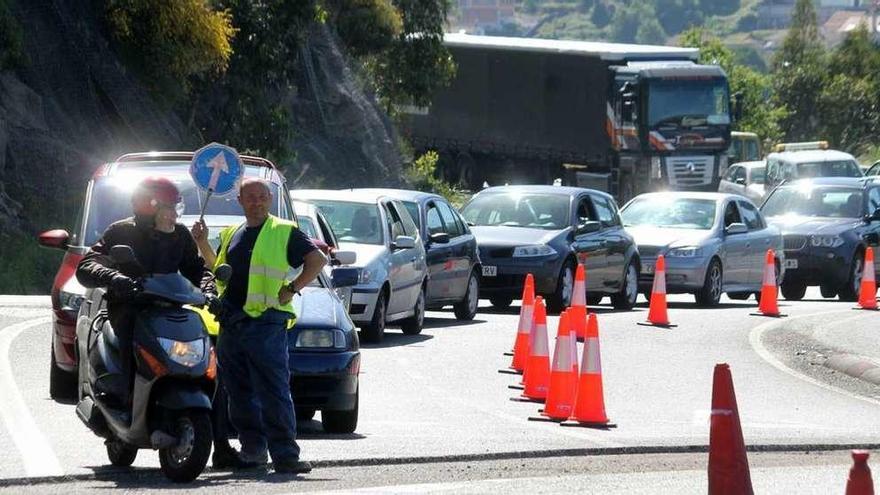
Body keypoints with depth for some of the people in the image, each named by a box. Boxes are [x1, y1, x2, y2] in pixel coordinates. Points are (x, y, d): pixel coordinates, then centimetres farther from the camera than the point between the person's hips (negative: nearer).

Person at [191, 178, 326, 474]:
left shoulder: (284, 232, 2)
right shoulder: (231, 235, 21)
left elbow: (318, 260, -2)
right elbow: (218, 271, 30)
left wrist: (292, 289, -8)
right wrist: (203, 245, 17)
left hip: (266, 320, -7)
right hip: (230, 323, 7)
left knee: (274, 392, -12)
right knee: (240, 393, 10)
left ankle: (285, 454, -15)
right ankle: (253, 448, 20)